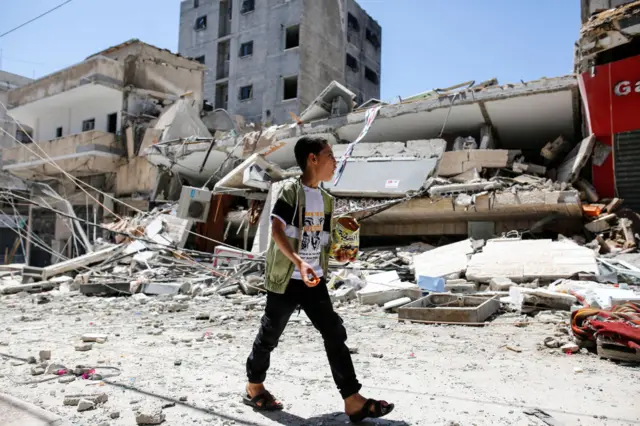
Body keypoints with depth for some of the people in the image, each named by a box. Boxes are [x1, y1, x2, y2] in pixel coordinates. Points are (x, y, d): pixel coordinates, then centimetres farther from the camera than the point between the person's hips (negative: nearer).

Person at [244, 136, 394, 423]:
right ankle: (254, 388, 32)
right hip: (286, 279, -6)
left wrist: (339, 254, -1)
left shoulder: (326, 199, 11)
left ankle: (353, 401, 6)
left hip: (315, 280, 6)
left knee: (334, 335, 1)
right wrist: (298, 262, -33)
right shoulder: (291, 190, -11)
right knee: (270, 335, 9)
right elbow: (277, 230, -21)